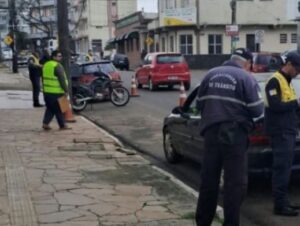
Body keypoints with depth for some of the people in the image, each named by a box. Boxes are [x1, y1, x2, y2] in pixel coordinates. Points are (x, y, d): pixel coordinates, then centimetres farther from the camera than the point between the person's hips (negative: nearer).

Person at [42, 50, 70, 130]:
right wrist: (66, 90, -14)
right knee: (58, 109, 0)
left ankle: (45, 123, 7)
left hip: (47, 91, 8)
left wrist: (44, 88, 26)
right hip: (56, 92, -8)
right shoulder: (57, 66, -14)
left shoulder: (46, 65, 13)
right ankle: (62, 125, 7)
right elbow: (62, 80, -17)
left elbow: (44, 78, 20)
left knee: (50, 108, 16)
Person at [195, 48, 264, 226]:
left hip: (211, 132, 5)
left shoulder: (211, 74, 9)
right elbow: (257, 110, -9)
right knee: (236, 182, 3)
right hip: (234, 134, -5)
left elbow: (200, 105, 12)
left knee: (208, 179, 13)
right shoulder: (246, 78, -5)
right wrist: (240, 110, 11)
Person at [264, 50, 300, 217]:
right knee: (281, 168, -8)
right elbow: (275, 106, -22)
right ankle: (279, 205, -4)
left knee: (285, 168, 13)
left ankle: (283, 201, 21)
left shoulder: (286, 81, 19)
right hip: (280, 132, -10)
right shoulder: (275, 81, -12)